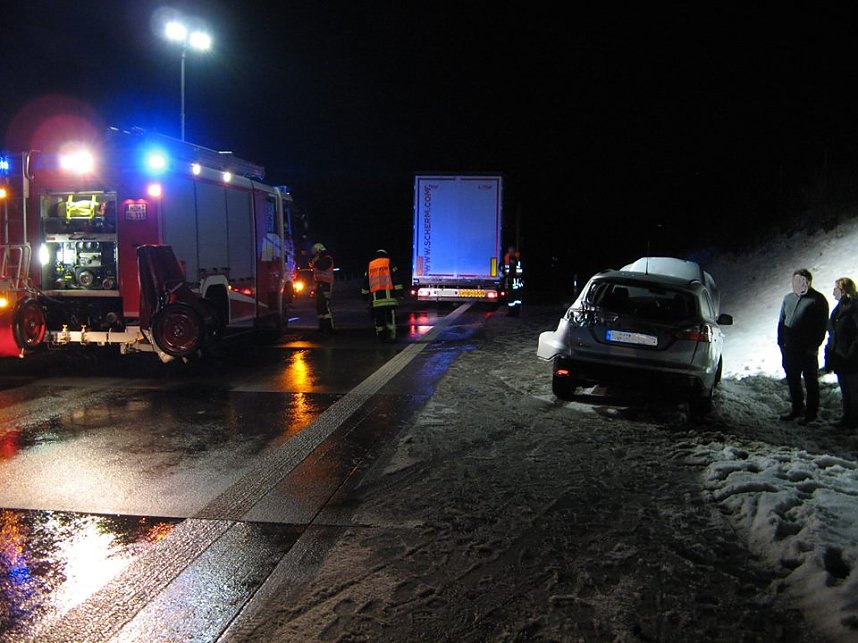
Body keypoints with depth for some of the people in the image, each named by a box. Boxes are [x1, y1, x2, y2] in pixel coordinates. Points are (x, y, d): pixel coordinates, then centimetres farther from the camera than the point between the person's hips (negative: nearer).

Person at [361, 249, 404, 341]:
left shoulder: (370, 266, 19)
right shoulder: (390, 264, 9)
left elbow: (365, 283, 20)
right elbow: (396, 279, 0)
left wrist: (365, 295, 26)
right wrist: (400, 293, -1)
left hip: (375, 297, 3)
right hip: (388, 296, -3)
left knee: (379, 319, 9)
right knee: (390, 318, -2)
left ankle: (381, 337, 9)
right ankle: (391, 336, -9)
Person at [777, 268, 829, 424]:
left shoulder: (818, 300, -7)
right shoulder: (788, 298, 11)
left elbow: (822, 326, -9)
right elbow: (781, 322, 16)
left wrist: (814, 346, -14)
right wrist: (781, 342, 8)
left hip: (808, 351, -6)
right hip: (790, 349, 6)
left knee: (810, 381, 5)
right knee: (792, 380, 13)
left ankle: (811, 412, 14)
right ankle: (797, 409, 26)